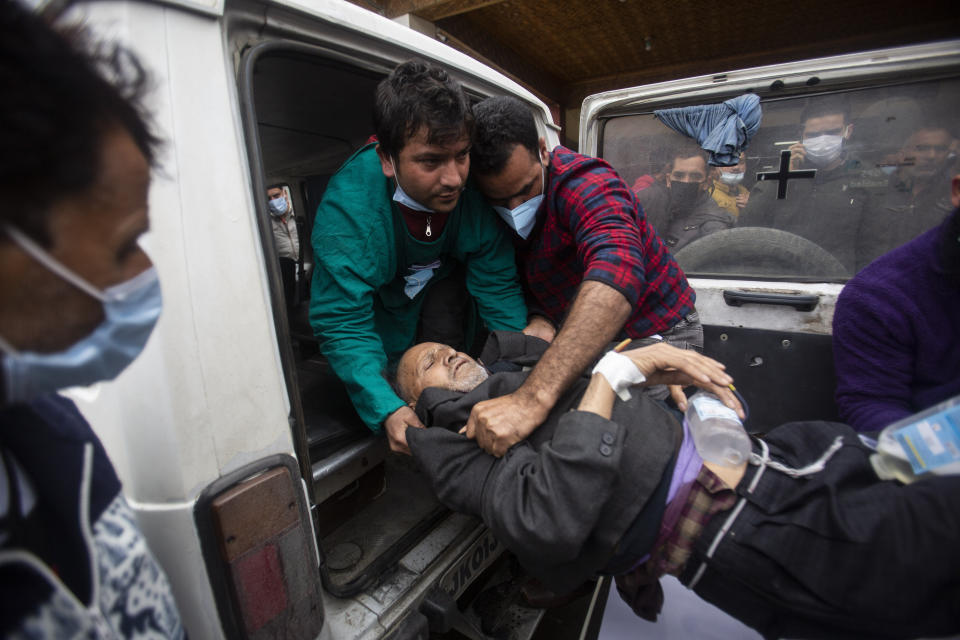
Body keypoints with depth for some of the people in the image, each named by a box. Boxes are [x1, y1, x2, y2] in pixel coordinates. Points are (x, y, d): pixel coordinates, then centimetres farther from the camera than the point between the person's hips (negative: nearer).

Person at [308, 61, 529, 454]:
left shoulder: (474, 193, -26)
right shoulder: (346, 208, -36)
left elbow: (498, 287, -20)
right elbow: (343, 322, -35)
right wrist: (388, 411, -47)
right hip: (376, 306, -2)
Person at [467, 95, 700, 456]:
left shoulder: (584, 182, -28)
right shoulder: (499, 211, -6)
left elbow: (617, 272, -48)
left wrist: (536, 396, -59)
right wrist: (540, 319, -23)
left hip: (656, 335, -5)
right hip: (587, 343, 5)